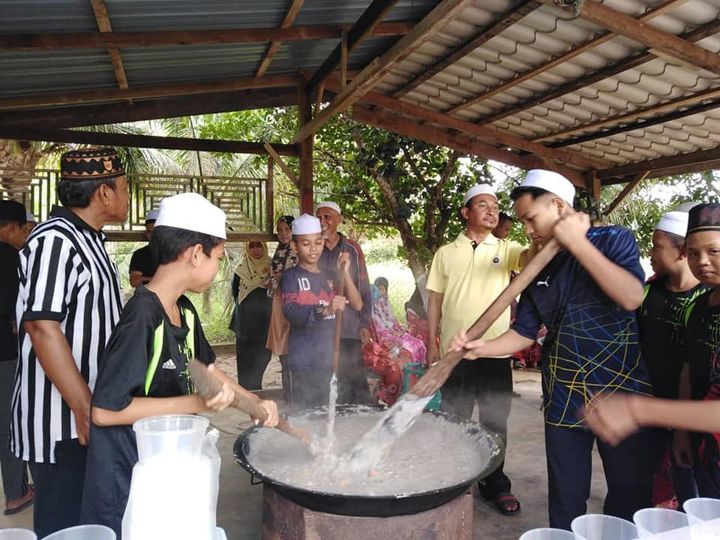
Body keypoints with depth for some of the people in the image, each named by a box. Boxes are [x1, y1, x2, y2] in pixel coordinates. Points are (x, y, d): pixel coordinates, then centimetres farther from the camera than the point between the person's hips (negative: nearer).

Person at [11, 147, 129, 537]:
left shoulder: (89, 239, 11)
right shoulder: (55, 239, -18)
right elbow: (42, 328, -24)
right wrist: (84, 407, -23)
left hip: (94, 409, 9)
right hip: (62, 420, -9)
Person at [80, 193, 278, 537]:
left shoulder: (185, 311, 1)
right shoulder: (142, 317, -25)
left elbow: (205, 369, 16)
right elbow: (105, 410, -26)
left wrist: (255, 401, 9)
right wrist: (196, 403, -26)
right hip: (129, 482, -8)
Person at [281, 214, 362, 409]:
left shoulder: (329, 276, 13)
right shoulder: (291, 276, -2)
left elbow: (357, 305, 2)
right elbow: (291, 312, -19)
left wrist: (345, 273, -11)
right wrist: (325, 310, -35)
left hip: (330, 359, 4)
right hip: (303, 362, -4)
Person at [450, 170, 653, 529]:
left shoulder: (614, 240, -4)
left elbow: (632, 298, -22)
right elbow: (525, 332, 7)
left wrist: (577, 242, -18)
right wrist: (480, 347, -11)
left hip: (623, 392, -3)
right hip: (564, 399, 4)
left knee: (631, 498, 9)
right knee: (566, 502, 12)